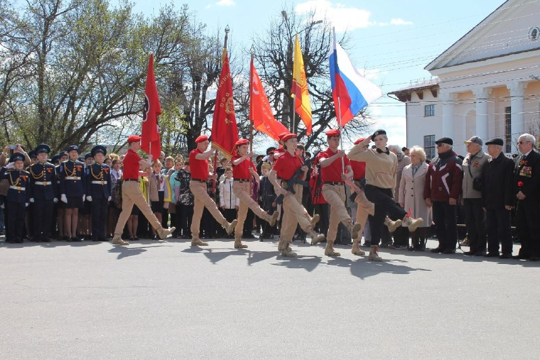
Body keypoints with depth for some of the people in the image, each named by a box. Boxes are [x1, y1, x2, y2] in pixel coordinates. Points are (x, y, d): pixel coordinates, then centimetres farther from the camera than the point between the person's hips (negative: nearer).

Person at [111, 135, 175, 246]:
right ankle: (161, 231, 4)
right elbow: (147, 165, -14)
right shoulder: (133, 155, -11)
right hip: (132, 185, -9)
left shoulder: (128, 155, 19)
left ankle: (117, 237, -2)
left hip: (126, 185, 9)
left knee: (126, 211, 5)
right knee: (146, 208, -3)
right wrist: (150, 158, 6)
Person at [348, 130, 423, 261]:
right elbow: (350, 155, -5)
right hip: (372, 188, -3)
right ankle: (408, 220, -48)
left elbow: (393, 176, 18)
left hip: (386, 190, 3)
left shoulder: (393, 156, 12)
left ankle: (374, 250, 3)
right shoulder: (370, 153, 2)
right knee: (387, 202, -34)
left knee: (379, 220, 1)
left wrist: (393, 192, 15)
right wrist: (363, 143, -5)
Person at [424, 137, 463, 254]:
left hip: (448, 199, -7)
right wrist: (427, 196, 8)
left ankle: (451, 246, 5)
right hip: (436, 199, 7)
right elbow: (428, 180, 15)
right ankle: (442, 244, 17)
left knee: (450, 223, -1)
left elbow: (457, 180, -13)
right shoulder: (434, 163, 16)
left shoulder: (455, 161, -5)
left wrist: (453, 196, -20)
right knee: (438, 222, 9)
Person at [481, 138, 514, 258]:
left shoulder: (508, 163, -5)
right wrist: (484, 202, 8)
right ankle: (493, 250, 15)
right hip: (490, 203, 6)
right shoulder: (487, 164, 14)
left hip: (502, 203, -6)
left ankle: (507, 251, 4)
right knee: (491, 228, 8)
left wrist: (508, 202, -15)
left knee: (504, 228, -1)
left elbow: (509, 183, -10)